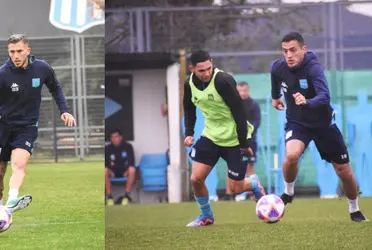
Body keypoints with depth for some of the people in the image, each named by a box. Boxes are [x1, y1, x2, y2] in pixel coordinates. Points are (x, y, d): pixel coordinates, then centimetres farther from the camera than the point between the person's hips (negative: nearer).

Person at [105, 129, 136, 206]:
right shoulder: (107, 148, -4)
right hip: (113, 171, 1)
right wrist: (109, 170, -26)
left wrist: (127, 171, -29)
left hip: (124, 170, -1)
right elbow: (105, 163, -5)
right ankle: (109, 197, -25)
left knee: (132, 170, -35)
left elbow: (131, 162, -9)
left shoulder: (128, 147, -5)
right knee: (104, 171, -33)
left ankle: (126, 196, -25)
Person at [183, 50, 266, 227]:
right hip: (211, 136, 5)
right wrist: (189, 133, 1)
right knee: (196, 179, -7)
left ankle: (254, 184, 34)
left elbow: (239, 112, -22)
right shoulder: (190, 84, -6)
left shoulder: (223, 81, -25)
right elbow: (189, 109, 14)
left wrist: (244, 143, -21)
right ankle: (206, 216, 17)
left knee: (235, 189, -2)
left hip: (234, 139, -5)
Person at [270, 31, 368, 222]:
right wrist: (275, 97, 27)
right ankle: (288, 193, -3)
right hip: (297, 123, 2)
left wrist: (307, 102, -62)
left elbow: (324, 97, -43)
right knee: (291, 154, -31)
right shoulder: (278, 68, -14)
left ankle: (354, 210, 32)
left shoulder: (313, 68, -28)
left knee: (344, 171, 5)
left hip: (323, 124, -2)